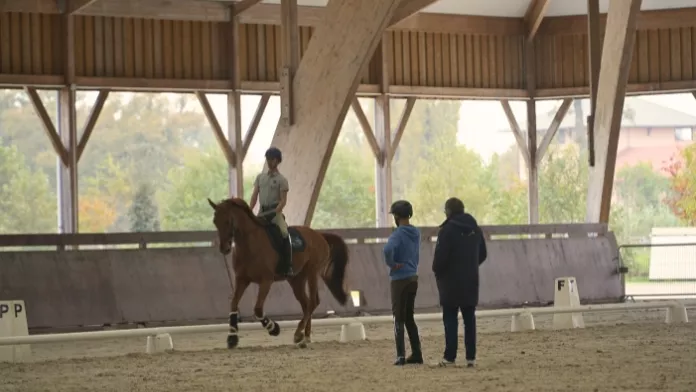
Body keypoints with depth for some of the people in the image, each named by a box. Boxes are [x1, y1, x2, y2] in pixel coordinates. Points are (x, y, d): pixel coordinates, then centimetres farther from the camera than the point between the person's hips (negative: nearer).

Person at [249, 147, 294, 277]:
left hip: (275, 211, -5)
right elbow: (254, 196, 9)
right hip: (262, 211, 6)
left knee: (284, 233, -26)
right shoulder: (260, 177, 13)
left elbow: (283, 200, -8)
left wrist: (274, 213, -24)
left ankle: (288, 267, -23)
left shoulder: (282, 180, -1)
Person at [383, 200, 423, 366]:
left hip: (400, 279, -7)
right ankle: (416, 354, 15)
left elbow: (388, 249, -34)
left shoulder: (398, 234, -15)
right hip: (413, 277, 7)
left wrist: (391, 263, -18)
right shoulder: (416, 233, 9)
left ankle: (401, 356, -6)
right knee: (409, 317, 16)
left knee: (399, 318, -2)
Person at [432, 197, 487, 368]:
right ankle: (471, 357, 6)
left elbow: (440, 256, -16)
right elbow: (483, 254, 15)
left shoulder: (447, 230, -13)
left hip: (451, 280, -6)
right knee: (469, 318, 8)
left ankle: (450, 357, -4)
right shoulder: (475, 229, 9)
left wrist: (437, 271, 1)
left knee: (450, 319, -2)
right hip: (471, 281, 6)